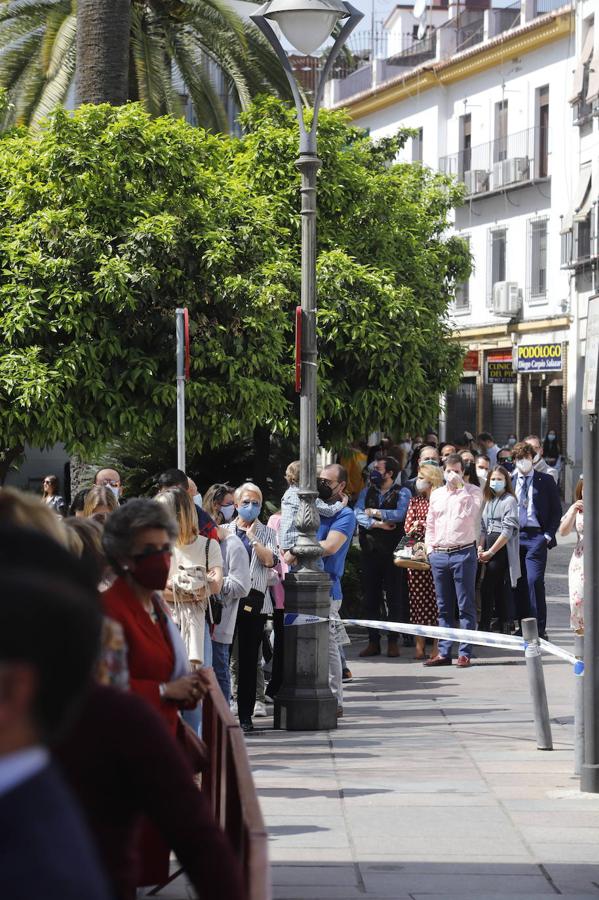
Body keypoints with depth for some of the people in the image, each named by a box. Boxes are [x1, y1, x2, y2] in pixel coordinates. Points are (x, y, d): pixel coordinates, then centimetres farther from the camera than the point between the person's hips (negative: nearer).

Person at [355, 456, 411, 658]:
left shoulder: (402, 493, 2)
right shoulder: (366, 493, 14)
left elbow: (399, 514, -15)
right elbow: (358, 515, -1)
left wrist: (373, 512, -7)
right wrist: (378, 524, -14)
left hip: (392, 552, -4)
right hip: (370, 551, 4)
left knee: (394, 598, -1)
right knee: (371, 598, 5)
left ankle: (393, 642, 4)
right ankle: (373, 642, 9)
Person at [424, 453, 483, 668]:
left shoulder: (472, 492, 1)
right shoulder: (436, 495, 16)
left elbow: (470, 513, -17)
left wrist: (460, 488, -14)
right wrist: (430, 549, 9)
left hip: (463, 553, -5)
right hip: (439, 554, 5)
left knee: (466, 606, -3)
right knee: (444, 607, 9)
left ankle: (465, 653, -3)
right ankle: (444, 652, 13)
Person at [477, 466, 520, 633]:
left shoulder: (509, 501, -5)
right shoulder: (489, 501, 18)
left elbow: (508, 530, -12)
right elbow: (484, 527, 16)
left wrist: (491, 552, -13)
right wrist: (480, 548, -2)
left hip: (502, 550, -7)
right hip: (489, 551, 7)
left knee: (487, 589, -13)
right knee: (499, 589, 7)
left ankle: (484, 627, -11)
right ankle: (505, 627, 10)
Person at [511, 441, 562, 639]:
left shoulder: (545, 481, 4)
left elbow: (556, 510, 5)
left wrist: (548, 535, -4)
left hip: (536, 536, -3)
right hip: (515, 536, 3)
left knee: (534, 580, -12)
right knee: (519, 583, 4)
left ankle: (539, 628, -7)